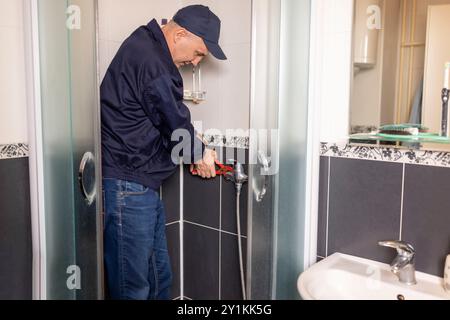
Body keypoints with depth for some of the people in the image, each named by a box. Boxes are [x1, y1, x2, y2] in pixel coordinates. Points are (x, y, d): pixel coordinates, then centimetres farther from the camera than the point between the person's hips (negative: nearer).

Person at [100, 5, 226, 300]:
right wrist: (199, 153, 5)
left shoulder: (150, 48, 15)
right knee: (133, 285, 0)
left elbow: (168, 114, 22)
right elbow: (174, 121, -13)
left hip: (143, 184, 10)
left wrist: (191, 140, 9)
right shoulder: (148, 59, -19)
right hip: (126, 186, -10)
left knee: (159, 276, 18)